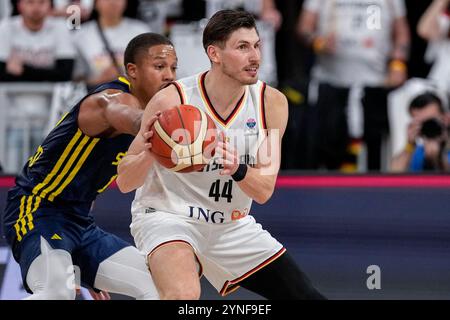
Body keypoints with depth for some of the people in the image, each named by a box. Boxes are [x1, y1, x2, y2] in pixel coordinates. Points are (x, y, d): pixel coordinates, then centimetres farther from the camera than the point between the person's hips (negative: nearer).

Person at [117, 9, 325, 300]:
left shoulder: (271, 102, -9)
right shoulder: (171, 100, -20)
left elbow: (264, 190, -11)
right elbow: (125, 182, -14)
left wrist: (238, 169, -34)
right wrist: (150, 153, -36)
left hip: (232, 224, 5)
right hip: (168, 214, -5)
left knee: (306, 297, 3)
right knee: (184, 295, -36)